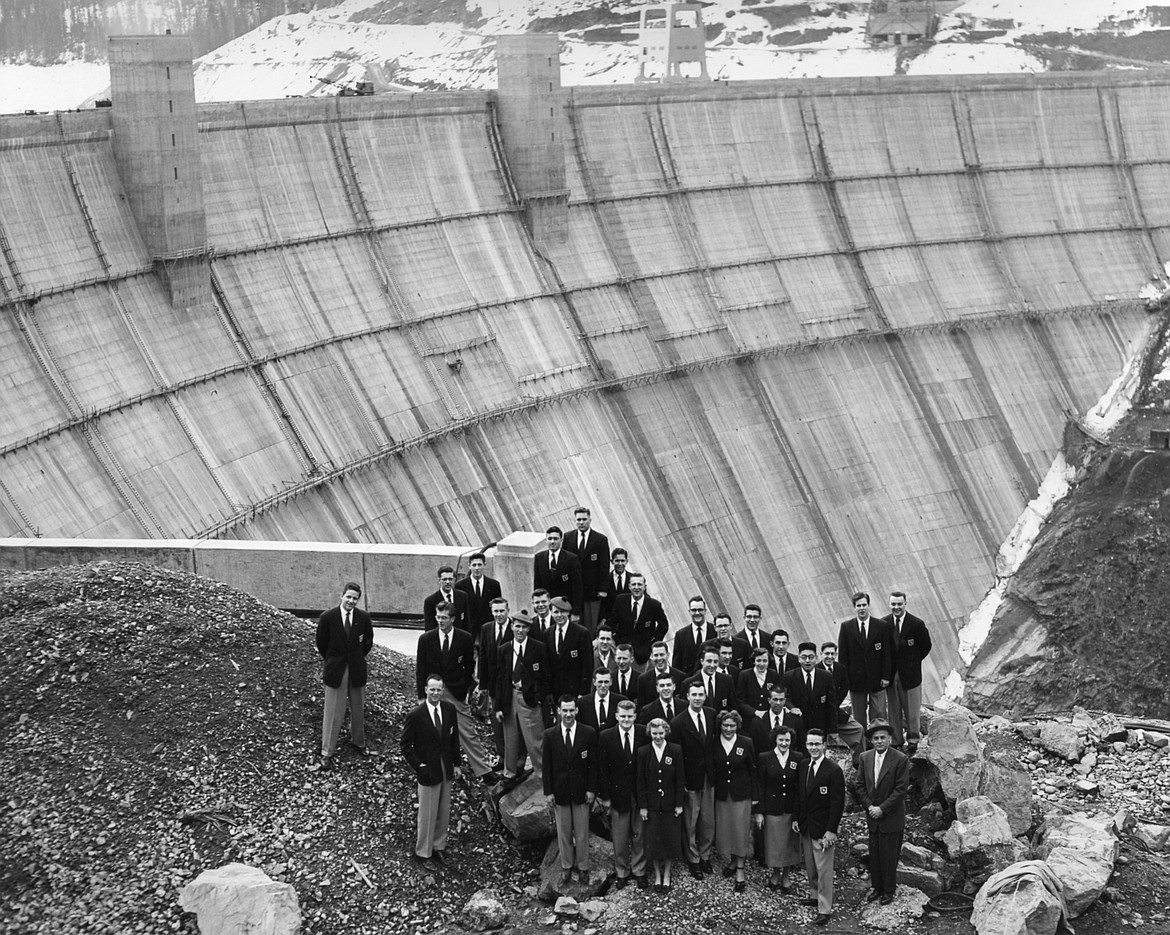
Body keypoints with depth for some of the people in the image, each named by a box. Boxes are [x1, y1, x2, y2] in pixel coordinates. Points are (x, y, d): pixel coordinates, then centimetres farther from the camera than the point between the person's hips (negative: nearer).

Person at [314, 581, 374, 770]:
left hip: (357, 669, 2)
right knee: (332, 712, -1)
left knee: (358, 709, 16)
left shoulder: (363, 617, -5)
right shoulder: (328, 617, -11)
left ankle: (358, 742, 38)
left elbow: (368, 641, 11)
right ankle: (327, 754, 4)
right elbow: (321, 643, 2)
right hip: (335, 670, -2)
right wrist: (332, 661, 8)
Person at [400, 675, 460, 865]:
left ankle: (438, 846, 29)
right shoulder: (416, 715, -17)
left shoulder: (449, 709, -3)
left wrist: (456, 764, 8)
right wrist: (419, 766, -14)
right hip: (428, 770, -5)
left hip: (446, 769, 5)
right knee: (427, 814, 5)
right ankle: (423, 853, 19)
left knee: (444, 812, 14)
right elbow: (405, 745, -9)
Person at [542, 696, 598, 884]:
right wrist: (549, 791, -3)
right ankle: (566, 866, 24)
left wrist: (591, 789, -6)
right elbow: (546, 765, 1)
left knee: (582, 831, 6)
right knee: (563, 831, 10)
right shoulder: (550, 735, -3)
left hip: (581, 790, -1)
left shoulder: (589, 733, -6)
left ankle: (582, 866, 20)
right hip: (560, 791, 1)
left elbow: (593, 763, -2)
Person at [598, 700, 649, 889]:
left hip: (640, 793, 0)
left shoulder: (645, 734, -5)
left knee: (639, 835, 9)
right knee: (619, 837, 8)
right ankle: (622, 872, 23)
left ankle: (639, 871, 23)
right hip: (618, 793, 0)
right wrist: (604, 795, -5)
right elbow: (602, 769, -3)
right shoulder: (606, 737, -5)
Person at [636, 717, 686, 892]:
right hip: (651, 804, 0)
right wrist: (642, 806, -4)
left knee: (670, 838, 5)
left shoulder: (676, 751, -3)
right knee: (653, 840, 4)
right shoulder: (643, 753, -3)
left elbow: (680, 779, -1)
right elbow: (640, 781, -1)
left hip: (670, 803, 0)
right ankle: (657, 875, 18)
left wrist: (679, 804, -4)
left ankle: (667, 874, 20)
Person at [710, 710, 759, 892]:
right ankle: (732, 860, 29)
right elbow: (711, 769, 4)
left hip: (741, 794, -2)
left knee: (740, 830, -2)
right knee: (724, 828, 8)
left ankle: (740, 870, 5)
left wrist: (755, 795, -2)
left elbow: (753, 771, -2)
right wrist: (711, 788, -3)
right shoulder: (714, 744, -2)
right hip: (721, 794, 2)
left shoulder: (746, 743, -6)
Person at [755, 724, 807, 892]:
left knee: (790, 843, 8)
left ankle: (786, 877, 23)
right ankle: (775, 874, 28)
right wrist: (759, 812, -4)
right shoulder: (765, 758, -3)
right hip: (772, 808, -1)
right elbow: (760, 787, -1)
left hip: (792, 809, 1)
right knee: (774, 843, 7)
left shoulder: (798, 758, -1)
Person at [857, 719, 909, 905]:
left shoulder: (901, 760, -12)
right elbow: (860, 785, 7)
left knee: (889, 856, 3)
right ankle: (876, 887, 27)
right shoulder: (865, 758, 3)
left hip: (891, 818, -4)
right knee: (874, 854, 12)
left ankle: (889, 890, 17)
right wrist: (869, 806, -6)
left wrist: (882, 809, -16)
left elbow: (901, 790, -14)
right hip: (872, 816, 4)